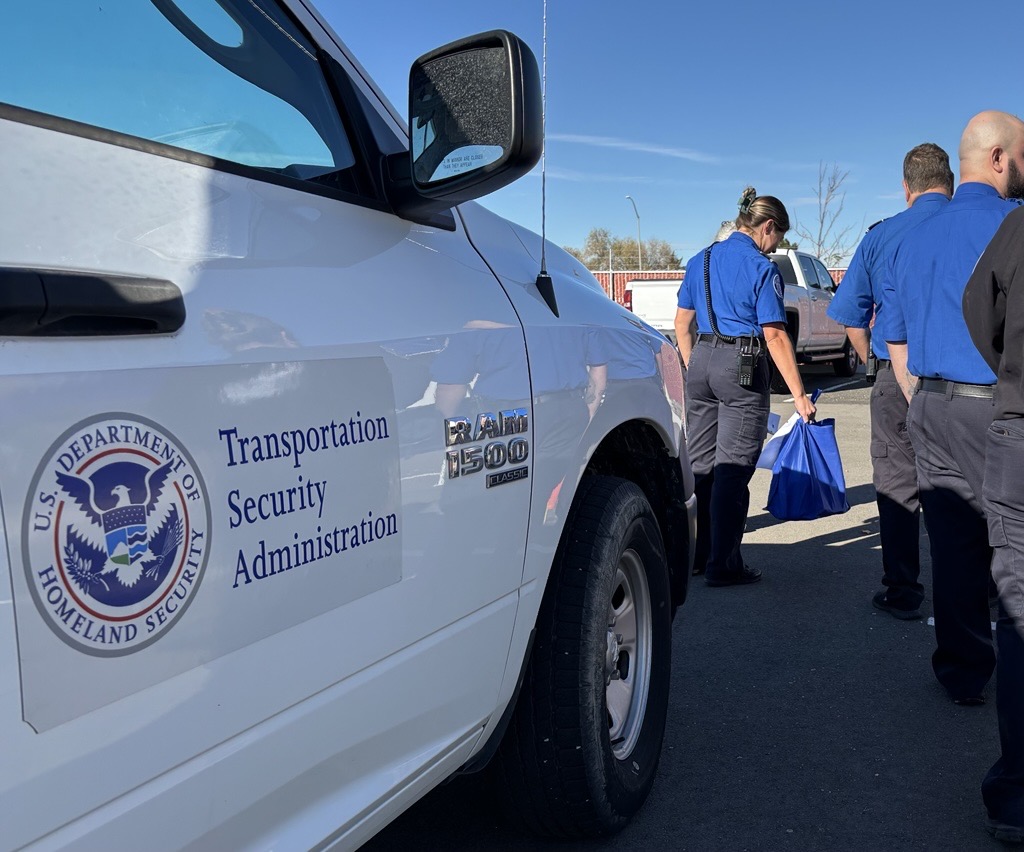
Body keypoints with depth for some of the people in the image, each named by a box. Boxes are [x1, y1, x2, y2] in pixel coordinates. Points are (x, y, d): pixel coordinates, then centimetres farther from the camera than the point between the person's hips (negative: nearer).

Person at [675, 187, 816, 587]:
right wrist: (799, 394, -11)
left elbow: (682, 322, 14)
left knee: (700, 463, 14)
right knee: (733, 469, 0)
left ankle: (695, 554, 24)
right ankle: (723, 565, 4)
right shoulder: (762, 269, -8)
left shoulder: (700, 261, 11)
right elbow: (774, 335, -14)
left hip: (701, 361, 6)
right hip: (741, 366, -6)